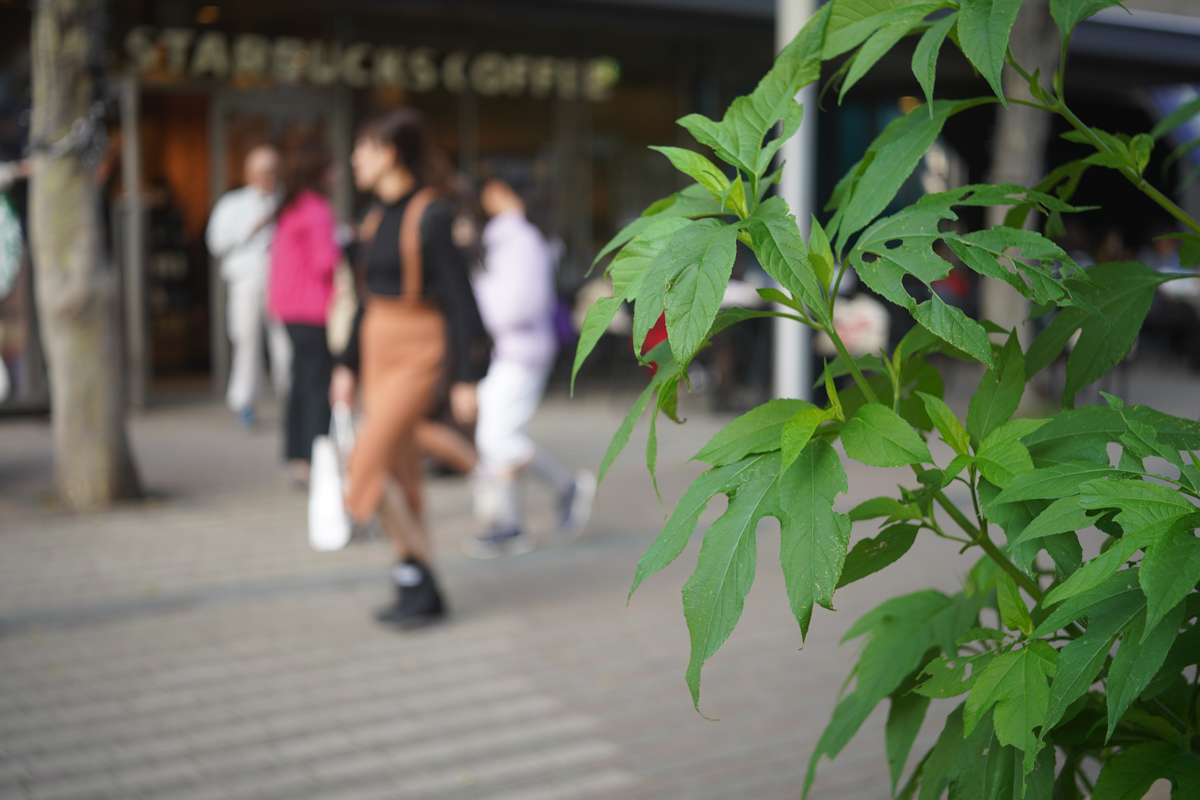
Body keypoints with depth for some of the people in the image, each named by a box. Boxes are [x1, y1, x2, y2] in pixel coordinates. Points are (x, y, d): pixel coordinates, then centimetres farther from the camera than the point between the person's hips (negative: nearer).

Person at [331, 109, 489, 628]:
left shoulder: (430, 215, -15)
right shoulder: (380, 215, 10)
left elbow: (459, 297, -16)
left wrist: (466, 378, -18)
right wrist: (349, 364, 17)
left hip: (418, 354, -8)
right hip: (378, 346, 8)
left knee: (368, 467, -13)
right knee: (398, 471, 8)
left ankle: (420, 582, 1)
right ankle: (417, 588, 18)